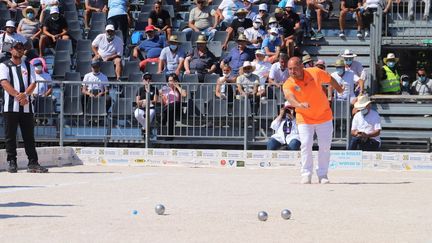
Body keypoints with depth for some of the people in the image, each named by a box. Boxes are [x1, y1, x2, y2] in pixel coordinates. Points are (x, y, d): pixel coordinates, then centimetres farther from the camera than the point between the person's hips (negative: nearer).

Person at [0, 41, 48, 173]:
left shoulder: (28, 66, 17)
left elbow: (33, 83, 5)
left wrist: (24, 94, -15)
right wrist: (18, 96, -19)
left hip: (26, 107, 3)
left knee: (29, 135, 3)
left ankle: (33, 163, 4)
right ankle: (11, 162, 5)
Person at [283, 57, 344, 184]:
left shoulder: (315, 72, -14)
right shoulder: (288, 84, -19)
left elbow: (330, 79, 5)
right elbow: (290, 97, -40)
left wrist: (340, 90, 22)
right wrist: (299, 105, -62)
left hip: (324, 116, 1)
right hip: (304, 118, -1)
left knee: (325, 146, 3)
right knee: (306, 144, -13)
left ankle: (322, 174, 15)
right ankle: (306, 175, -3)